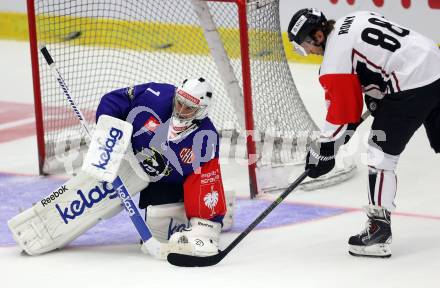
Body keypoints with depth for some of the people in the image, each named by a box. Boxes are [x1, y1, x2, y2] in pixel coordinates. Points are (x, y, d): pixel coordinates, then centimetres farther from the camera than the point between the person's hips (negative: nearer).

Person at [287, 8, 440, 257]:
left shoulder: (335, 55, -9)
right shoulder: (355, 19, 14)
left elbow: (342, 113, -6)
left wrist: (324, 152, 2)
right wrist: (376, 94, 24)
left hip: (412, 85, -9)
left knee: (381, 153, -2)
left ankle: (379, 230, -2)